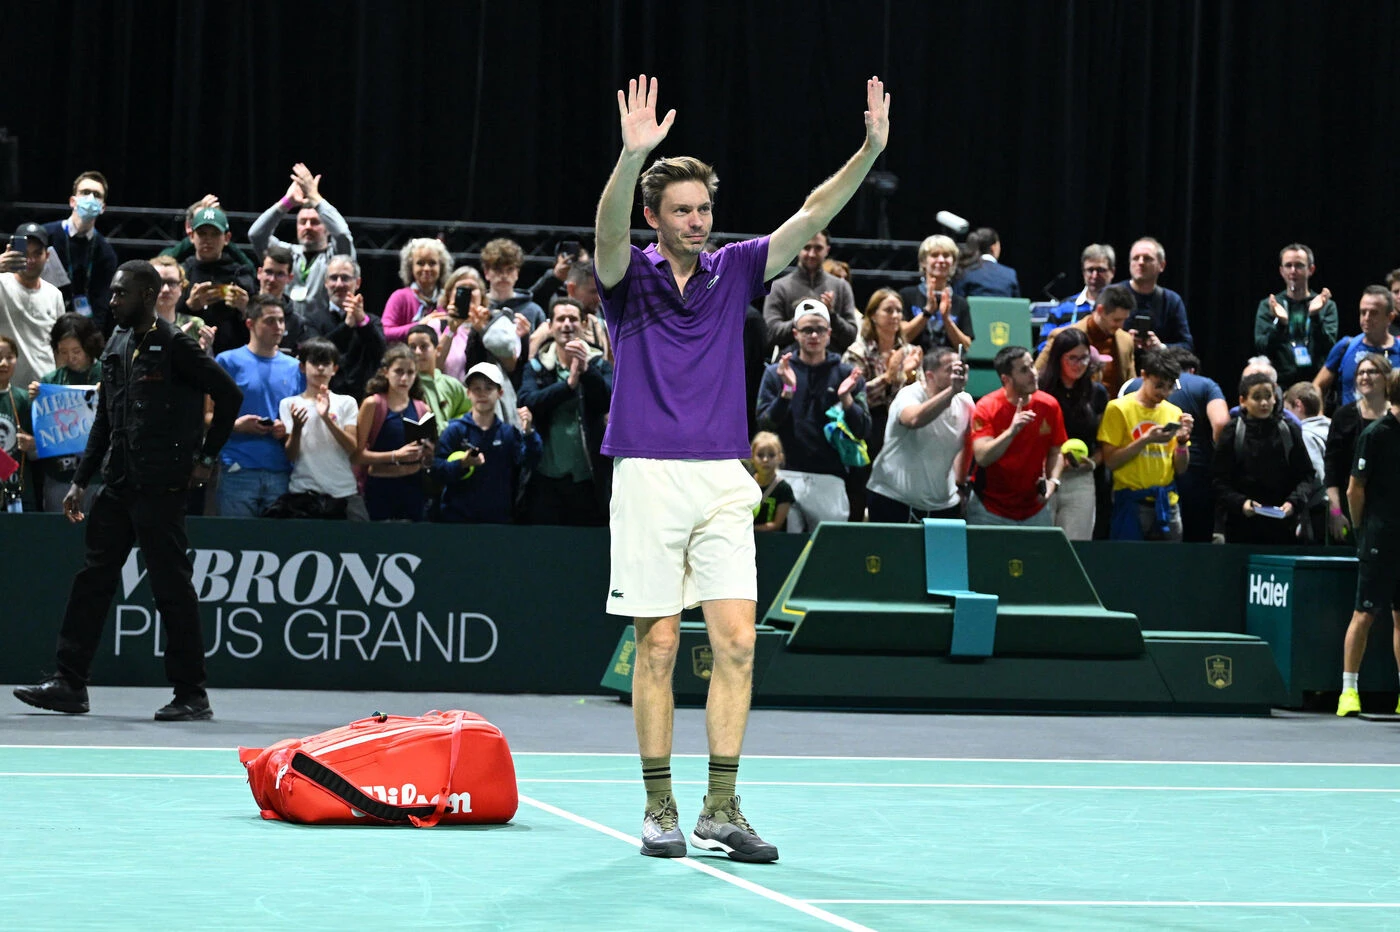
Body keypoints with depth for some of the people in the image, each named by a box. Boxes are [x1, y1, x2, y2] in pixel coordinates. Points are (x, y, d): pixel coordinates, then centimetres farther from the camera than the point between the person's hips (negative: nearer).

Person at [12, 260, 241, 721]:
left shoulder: (173, 345, -9)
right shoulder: (117, 346, 13)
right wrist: (81, 481, 15)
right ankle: (69, 683, 12)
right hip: (118, 487, 8)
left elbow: (229, 394, -10)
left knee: (172, 587, -4)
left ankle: (192, 695, 2)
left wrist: (206, 457, -7)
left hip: (161, 488, -8)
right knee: (92, 579, 8)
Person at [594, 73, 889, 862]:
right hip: (649, 477, -3)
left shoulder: (733, 272, 10)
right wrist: (633, 157, -40)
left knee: (737, 642, -5)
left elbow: (811, 216, 2)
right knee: (658, 646, 0)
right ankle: (660, 811, 9)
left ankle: (721, 811, 1)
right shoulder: (628, 275, 1)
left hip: (724, 481, 3)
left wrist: (870, 152, -12)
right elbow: (610, 230, -21)